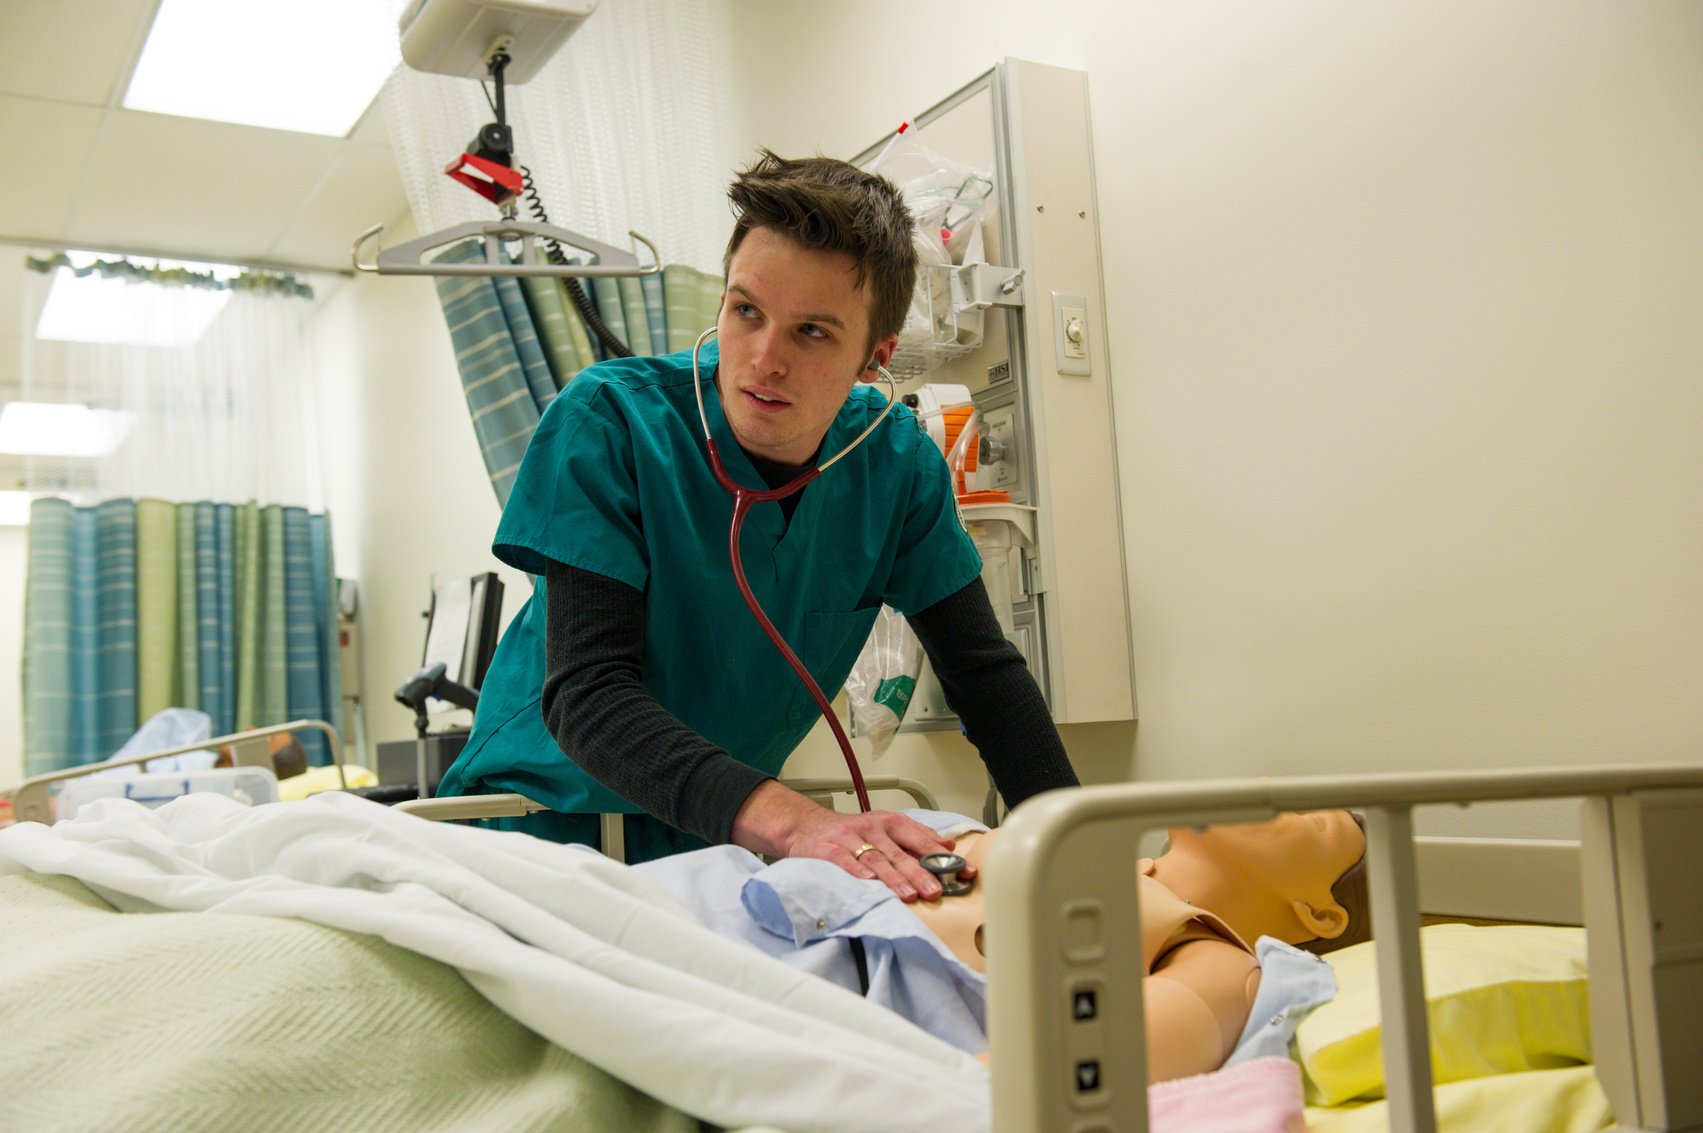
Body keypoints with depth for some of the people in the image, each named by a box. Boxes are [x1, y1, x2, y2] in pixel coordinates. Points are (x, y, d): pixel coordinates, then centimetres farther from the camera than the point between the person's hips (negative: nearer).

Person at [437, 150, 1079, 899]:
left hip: (727, 839, 4)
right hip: (554, 811, -3)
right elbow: (587, 693, -26)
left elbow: (985, 673, 0)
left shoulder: (895, 460, -6)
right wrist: (788, 822, -40)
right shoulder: (608, 421, -19)